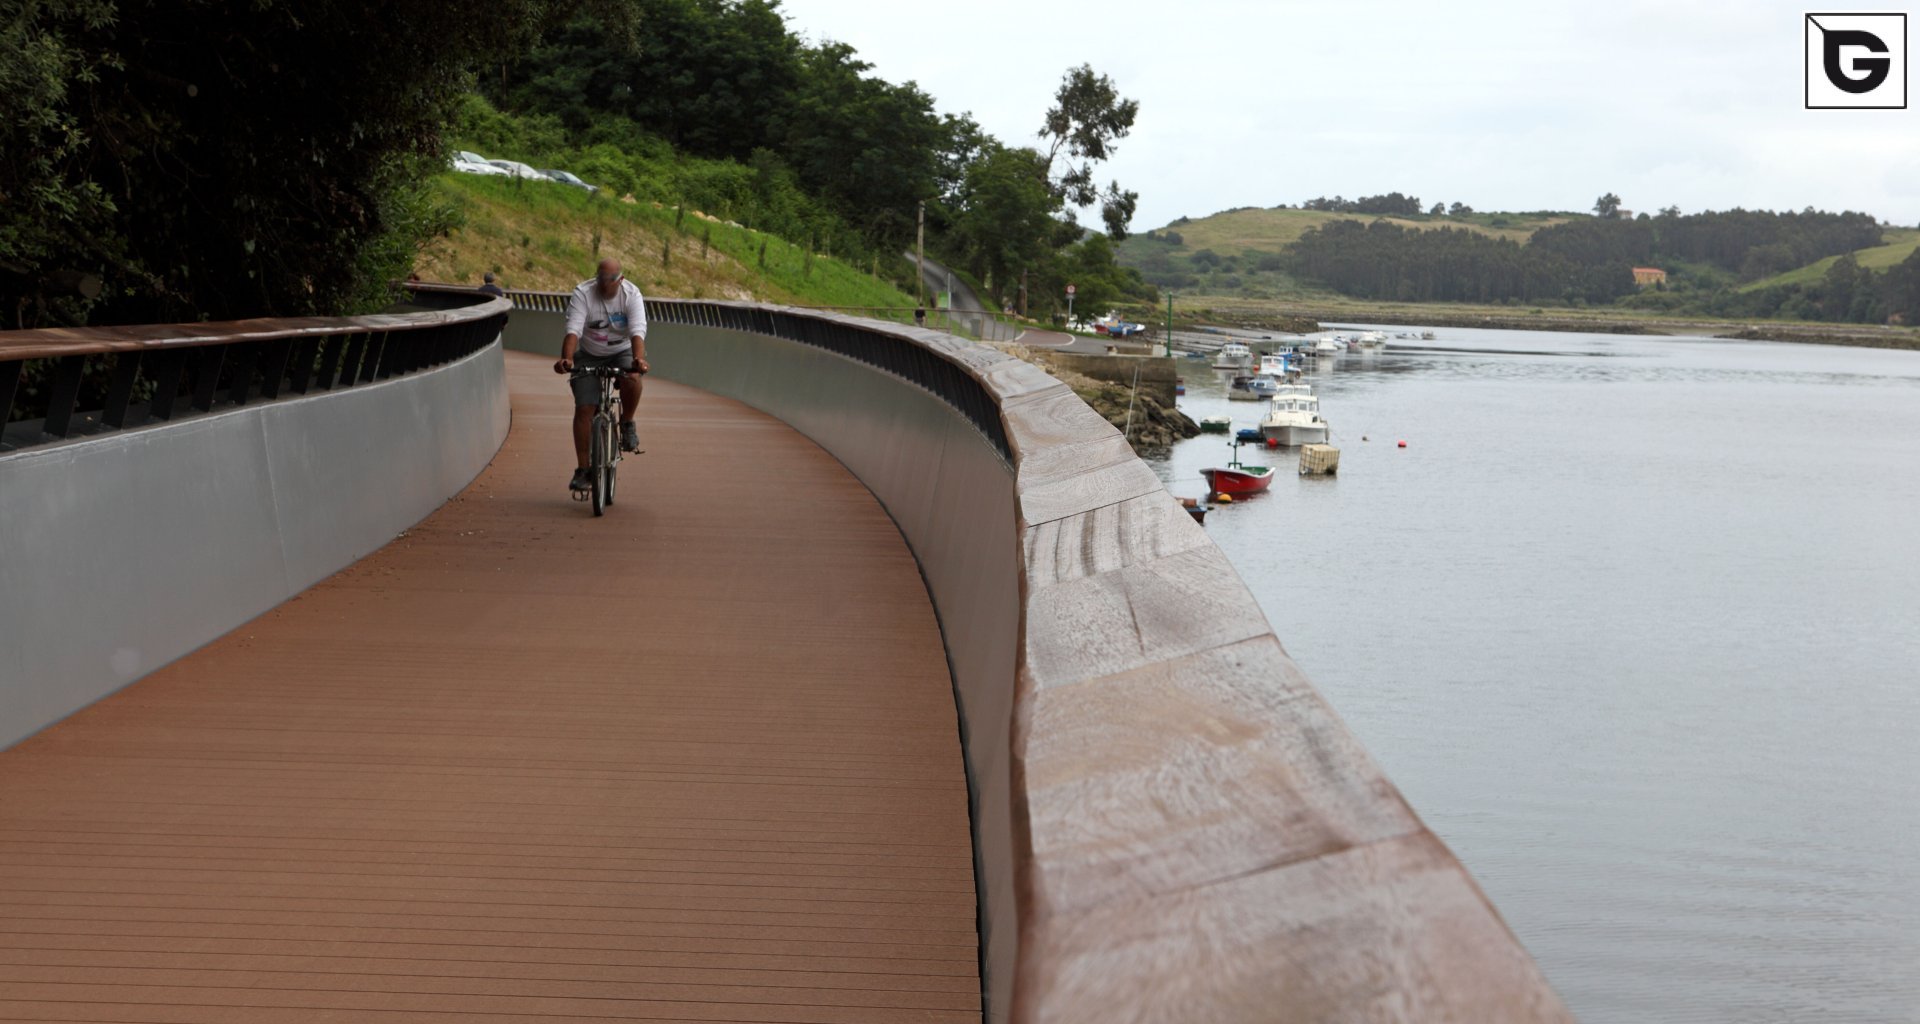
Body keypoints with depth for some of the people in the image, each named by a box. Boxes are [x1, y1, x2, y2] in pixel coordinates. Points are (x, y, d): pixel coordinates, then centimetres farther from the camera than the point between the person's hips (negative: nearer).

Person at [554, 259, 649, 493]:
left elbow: (638, 332, -29)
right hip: (589, 356, 0)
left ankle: (627, 423, -6)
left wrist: (639, 359, -48)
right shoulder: (583, 293, -18)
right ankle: (583, 469, -3)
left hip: (622, 352, 0)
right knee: (584, 409, -10)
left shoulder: (631, 294, -17)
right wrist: (566, 359, -47)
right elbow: (573, 331, -29)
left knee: (632, 378, -34)